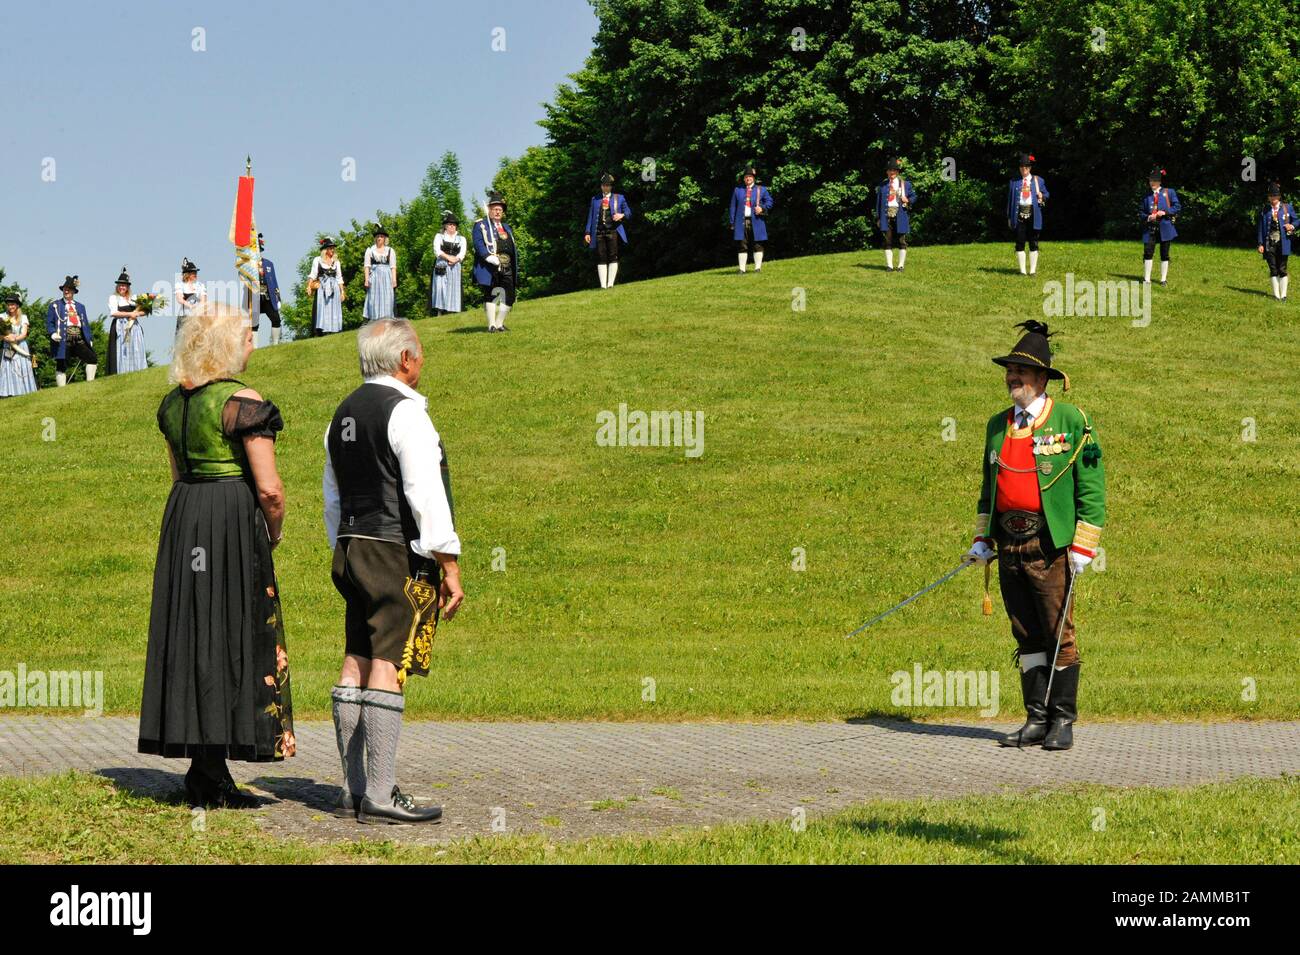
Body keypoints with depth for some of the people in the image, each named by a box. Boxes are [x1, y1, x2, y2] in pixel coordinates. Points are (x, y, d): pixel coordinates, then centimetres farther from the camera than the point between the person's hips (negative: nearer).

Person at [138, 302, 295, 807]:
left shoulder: (174, 402, 10)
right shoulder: (242, 402, -13)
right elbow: (269, 489, -16)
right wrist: (273, 533, 1)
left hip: (181, 519, 8)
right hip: (235, 520, -8)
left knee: (190, 631, 11)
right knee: (229, 635, -2)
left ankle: (202, 767, 15)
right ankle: (210, 771, -1)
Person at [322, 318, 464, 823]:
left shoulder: (343, 415, 16)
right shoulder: (404, 412, -12)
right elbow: (426, 496, -17)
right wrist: (449, 565, -13)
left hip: (352, 552, 9)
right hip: (400, 555, -9)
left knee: (356, 668, 9)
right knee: (389, 671, -9)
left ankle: (354, 790, 11)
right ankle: (380, 795, -11)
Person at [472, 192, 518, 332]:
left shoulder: (507, 228, 23)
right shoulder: (480, 225, 2)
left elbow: (513, 248, 21)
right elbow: (478, 244, -11)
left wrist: (515, 267, 10)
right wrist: (489, 257, -25)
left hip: (507, 268, 6)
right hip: (489, 268, -6)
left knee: (509, 296, 0)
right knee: (490, 294, -1)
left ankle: (499, 324, 11)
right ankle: (491, 325, 3)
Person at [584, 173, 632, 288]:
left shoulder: (619, 198, 14)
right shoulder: (595, 199, 18)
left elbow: (628, 212, 13)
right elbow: (590, 216, 15)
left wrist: (622, 215, -11)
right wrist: (588, 233, 7)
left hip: (613, 231, -1)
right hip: (599, 232, 1)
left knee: (613, 257, -8)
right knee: (601, 258, -3)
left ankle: (610, 284, -7)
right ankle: (603, 285, -5)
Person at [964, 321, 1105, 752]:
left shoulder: (1072, 421, -2)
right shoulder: (998, 425, 15)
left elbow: (1091, 486, -4)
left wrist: (1083, 547, -9)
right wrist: (983, 539, 15)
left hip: (1050, 545, -5)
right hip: (1009, 546, 6)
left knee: (1059, 634, -2)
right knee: (1027, 637, 8)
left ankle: (1063, 721, 5)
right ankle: (1036, 720, 14)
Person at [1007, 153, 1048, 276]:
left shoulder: (1038, 180, 10)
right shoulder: (1014, 182, 9)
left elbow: (1046, 194, 18)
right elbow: (1010, 200, 9)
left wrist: (1042, 196, -8)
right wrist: (1009, 217, 4)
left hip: (1033, 215, 0)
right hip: (1019, 214, 0)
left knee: (1033, 243, 2)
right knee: (1020, 243, -1)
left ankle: (1033, 270, 6)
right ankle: (1022, 270, 4)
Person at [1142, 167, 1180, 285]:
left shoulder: (1169, 193, 4)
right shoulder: (1147, 197, 11)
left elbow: (1177, 207, 1)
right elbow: (1143, 213, 16)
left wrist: (1165, 212, -13)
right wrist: (1148, 217, -6)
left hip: (1165, 227, -1)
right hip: (1150, 227, 1)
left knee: (1164, 254, 4)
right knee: (1148, 252, -8)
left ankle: (1164, 279, 12)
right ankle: (1146, 279, -3)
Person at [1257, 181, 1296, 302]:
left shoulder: (1287, 208, 2)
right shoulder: (1265, 210, 5)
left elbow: (1295, 220, 12)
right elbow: (1261, 228, 5)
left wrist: (1292, 226, -11)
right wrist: (1260, 244, 0)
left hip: (1282, 243, -1)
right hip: (1269, 244, 1)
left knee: (1282, 269, 0)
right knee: (1273, 269, 4)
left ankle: (1283, 295, 6)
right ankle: (1276, 295, 9)